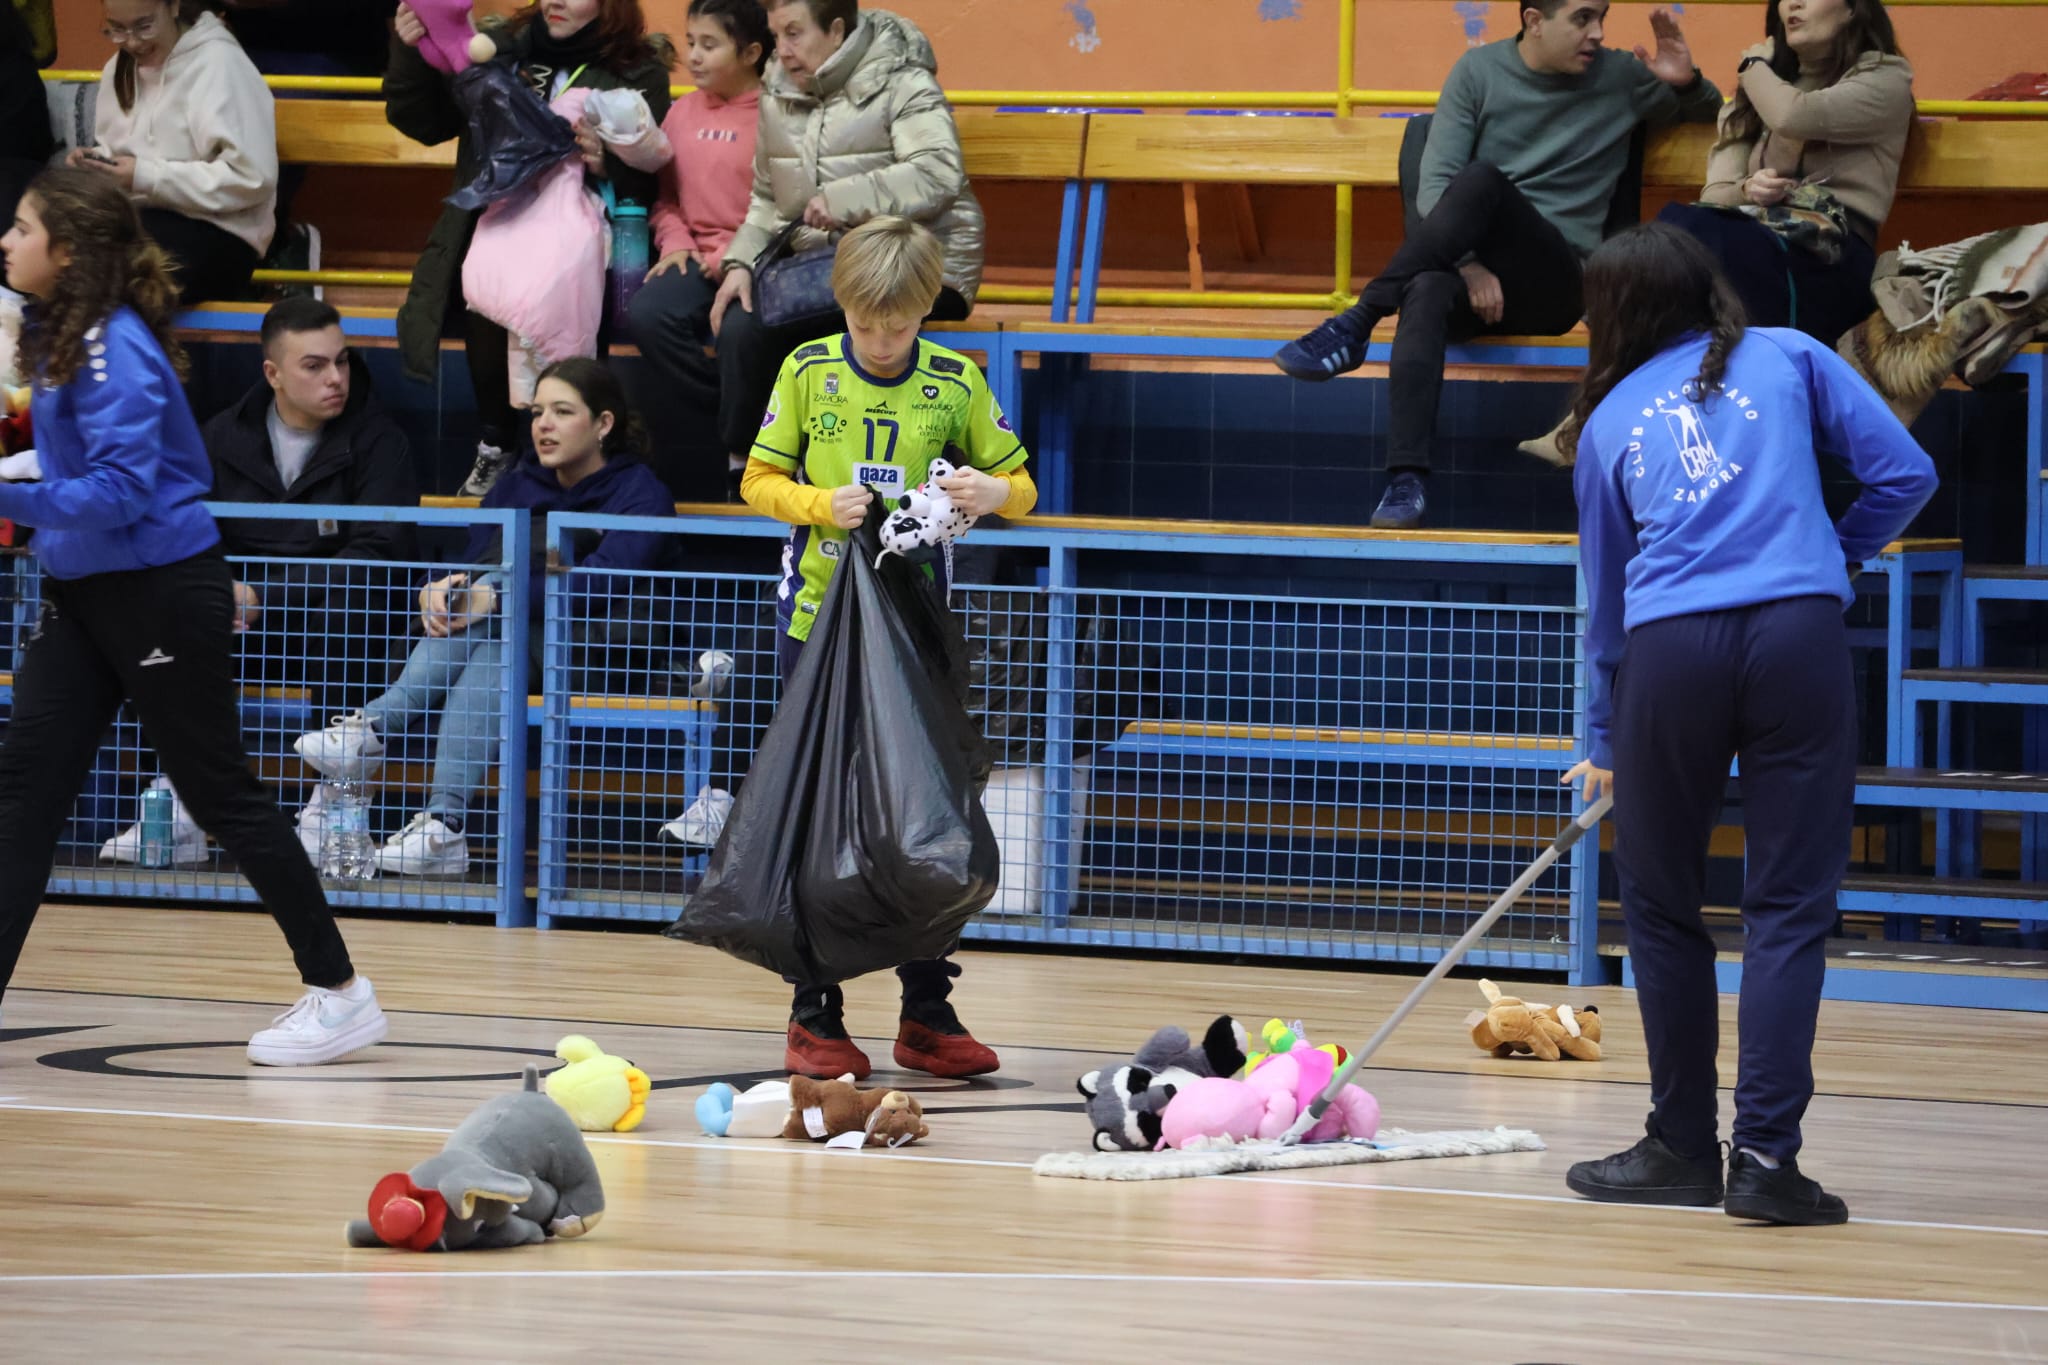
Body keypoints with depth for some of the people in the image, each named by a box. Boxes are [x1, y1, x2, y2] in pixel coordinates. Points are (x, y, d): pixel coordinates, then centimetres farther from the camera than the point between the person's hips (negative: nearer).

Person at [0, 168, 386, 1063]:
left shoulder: (115, 350, -21)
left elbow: (121, 490, -28)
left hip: (157, 595, -9)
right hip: (81, 593, 9)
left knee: (221, 795, 0)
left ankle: (339, 993, 11)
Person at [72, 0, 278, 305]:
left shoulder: (219, 63, -11)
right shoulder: (121, 69, 14)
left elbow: (251, 178, -17)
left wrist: (148, 177, -20)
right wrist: (94, 162, -3)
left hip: (216, 236, -7)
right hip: (140, 221, 7)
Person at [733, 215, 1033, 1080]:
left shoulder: (955, 384, -1)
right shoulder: (808, 372, -2)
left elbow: (1020, 484, 5)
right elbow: (759, 480, 2)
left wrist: (993, 493, -18)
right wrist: (822, 504, -17)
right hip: (819, 620, -1)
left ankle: (927, 1014, 11)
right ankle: (815, 1017, 9)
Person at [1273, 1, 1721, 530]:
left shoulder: (1620, 77, 10)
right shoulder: (1480, 71, 7)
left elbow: (1709, 111, 26)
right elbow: (1434, 186, 0)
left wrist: (1687, 82, 1)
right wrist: (1469, 265, -18)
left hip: (1554, 282, 0)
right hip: (1470, 268, 0)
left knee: (1481, 182, -32)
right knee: (1429, 290, -39)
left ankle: (1356, 326, -31)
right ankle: (1407, 481, -50)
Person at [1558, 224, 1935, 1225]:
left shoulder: (1608, 421, 20)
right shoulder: (1788, 358, 15)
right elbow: (1903, 475, 7)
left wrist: (1604, 743, 35)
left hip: (1668, 653, 1)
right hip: (1797, 635, -1)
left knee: (1660, 905, 15)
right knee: (1789, 907, 0)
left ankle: (1683, 1148, 20)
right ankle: (1764, 1155, -9)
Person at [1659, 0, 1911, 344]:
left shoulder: (1885, 79, 11)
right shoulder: (1756, 95, 27)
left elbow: (1793, 117, -8)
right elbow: (1714, 196, 15)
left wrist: (1754, 66, 13)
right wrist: (1746, 191, -9)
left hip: (1832, 256, -4)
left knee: (1706, 237, -36)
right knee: (1677, 224, -33)